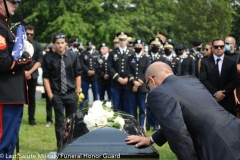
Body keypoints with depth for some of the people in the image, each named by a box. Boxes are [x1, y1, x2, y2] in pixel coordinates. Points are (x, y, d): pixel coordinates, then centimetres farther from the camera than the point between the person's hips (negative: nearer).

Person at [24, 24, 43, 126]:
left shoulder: (37, 45, 6)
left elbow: (39, 61, 0)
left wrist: (29, 72, -11)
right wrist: (23, 72, -8)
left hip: (32, 74, 1)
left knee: (32, 97, 5)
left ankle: (31, 119, 12)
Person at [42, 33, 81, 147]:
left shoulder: (73, 56, 0)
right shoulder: (49, 59, -6)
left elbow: (78, 75, 5)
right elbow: (46, 77, -2)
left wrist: (77, 91, 1)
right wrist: (50, 94, -6)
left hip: (71, 94, 2)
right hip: (57, 95, -2)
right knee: (59, 122, 0)